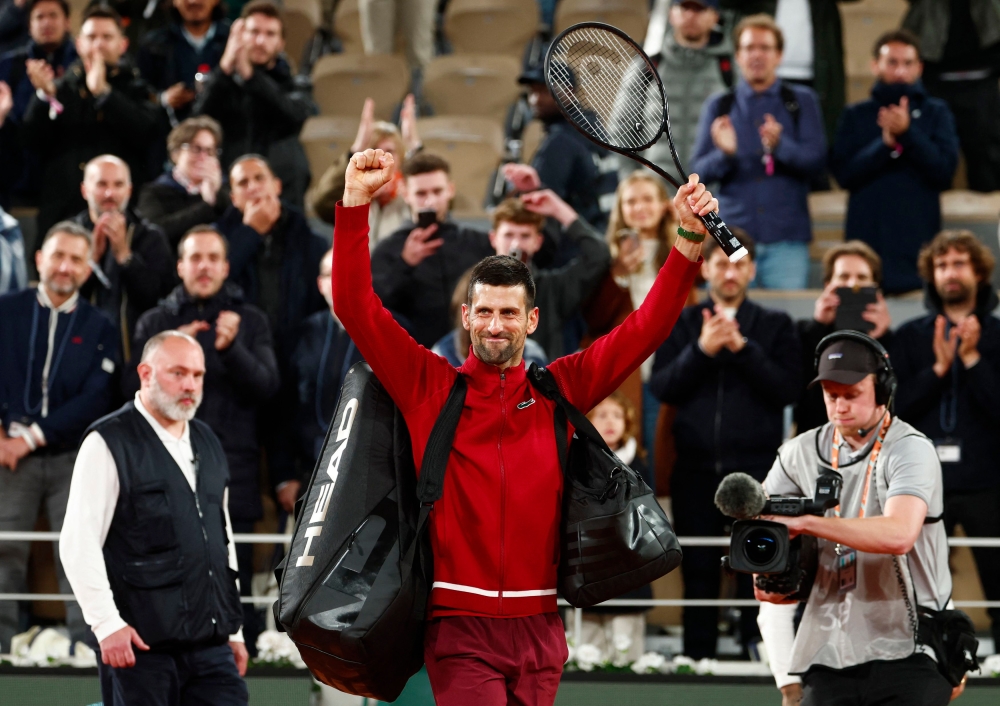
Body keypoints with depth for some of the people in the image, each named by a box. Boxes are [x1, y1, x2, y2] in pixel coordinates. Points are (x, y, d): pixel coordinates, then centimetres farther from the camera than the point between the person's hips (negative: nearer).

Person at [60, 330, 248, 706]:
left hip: (211, 644, 6)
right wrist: (107, 624, -16)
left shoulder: (207, 443, 18)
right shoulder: (110, 443, -5)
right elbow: (79, 545, -11)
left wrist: (233, 628, 20)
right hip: (143, 645, -6)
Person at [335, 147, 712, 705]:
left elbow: (646, 329, 8)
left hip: (540, 631, 3)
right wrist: (356, 203, -9)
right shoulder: (431, 386, 4)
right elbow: (356, 307, -1)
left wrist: (690, 241, -2)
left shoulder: (560, 390, 9)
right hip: (461, 624, -3)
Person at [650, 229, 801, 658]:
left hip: (756, 466, -1)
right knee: (699, 572, 3)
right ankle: (696, 661, 8)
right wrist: (701, 350, -13)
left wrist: (743, 348, -13)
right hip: (696, 466, 1)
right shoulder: (682, 324, 12)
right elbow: (662, 388, 1)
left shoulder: (775, 326, 9)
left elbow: (787, 389, -3)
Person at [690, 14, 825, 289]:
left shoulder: (801, 101, 11)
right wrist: (725, 153, -15)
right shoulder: (718, 107, 12)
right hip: (733, 233, 1)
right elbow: (699, 171, 6)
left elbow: (816, 160, -1)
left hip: (786, 238, -1)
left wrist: (780, 146, -20)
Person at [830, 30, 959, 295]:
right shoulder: (855, 116, 13)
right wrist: (885, 144, -14)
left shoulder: (936, 113, 11)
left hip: (918, 241, -1)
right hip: (866, 239, 1)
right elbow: (843, 173, 0)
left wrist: (907, 133, -14)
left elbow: (944, 171, -3)